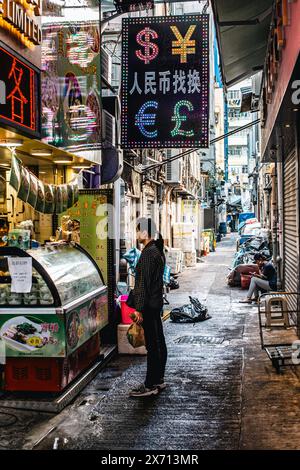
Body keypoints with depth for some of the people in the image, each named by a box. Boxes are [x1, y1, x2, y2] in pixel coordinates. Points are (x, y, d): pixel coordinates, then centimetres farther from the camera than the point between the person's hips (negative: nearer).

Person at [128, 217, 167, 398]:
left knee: (152, 344, -5)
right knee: (159, 342, 14)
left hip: (149, 305, -10)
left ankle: (150, 385, 1)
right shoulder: (158, 250, 13)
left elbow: (144, 283, -21)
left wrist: (139, 308, -19)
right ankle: (159, 380, 25)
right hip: (157, 302, 10)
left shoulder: (148, 253, -18)